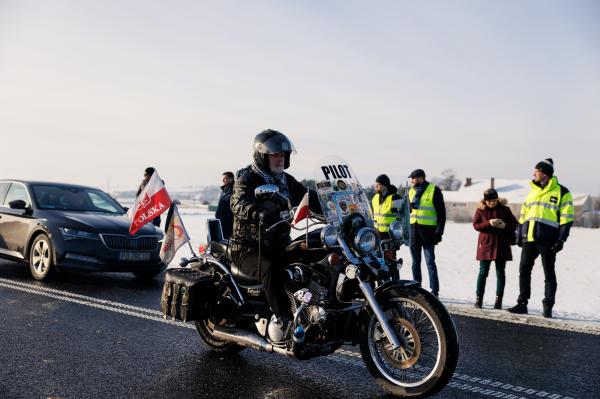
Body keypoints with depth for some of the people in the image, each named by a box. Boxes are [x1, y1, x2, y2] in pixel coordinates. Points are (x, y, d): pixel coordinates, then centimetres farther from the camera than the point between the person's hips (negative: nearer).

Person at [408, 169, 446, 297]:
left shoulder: (434, 190, -5)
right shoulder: (411, 191, 14)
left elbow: (441, 213, -7)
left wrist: (439, 231, -13)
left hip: (428, 231, -6)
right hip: (414, 230, 6)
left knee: (430, 263, -5)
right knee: (415, 263, 11)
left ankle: (434, 291, 0)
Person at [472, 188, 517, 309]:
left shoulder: (504, 209, 1)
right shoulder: (480, 209, 0)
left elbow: (514, 223, 5)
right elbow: (476, 225, -5)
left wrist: (505, 225, -15)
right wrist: (489, 223, -20)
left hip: (501, 245, 1)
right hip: (486, 244, -1)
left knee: (500, 273, 5)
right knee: (483, 272, 3)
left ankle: (499, 299, 12)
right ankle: (479, 298, 11)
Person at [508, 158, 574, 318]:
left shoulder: (561, 192, -2)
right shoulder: (532, 191, 16)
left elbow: (567, 218, -6)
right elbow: (523, 215, 18)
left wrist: (561, 239, -13)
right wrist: (519, 235, 12)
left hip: (547, 240, -5)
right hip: (529, 239, 5)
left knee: (549, 273, 4)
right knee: (524, 270, 3)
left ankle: (548, 306, 12)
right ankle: (522, 303, 11)